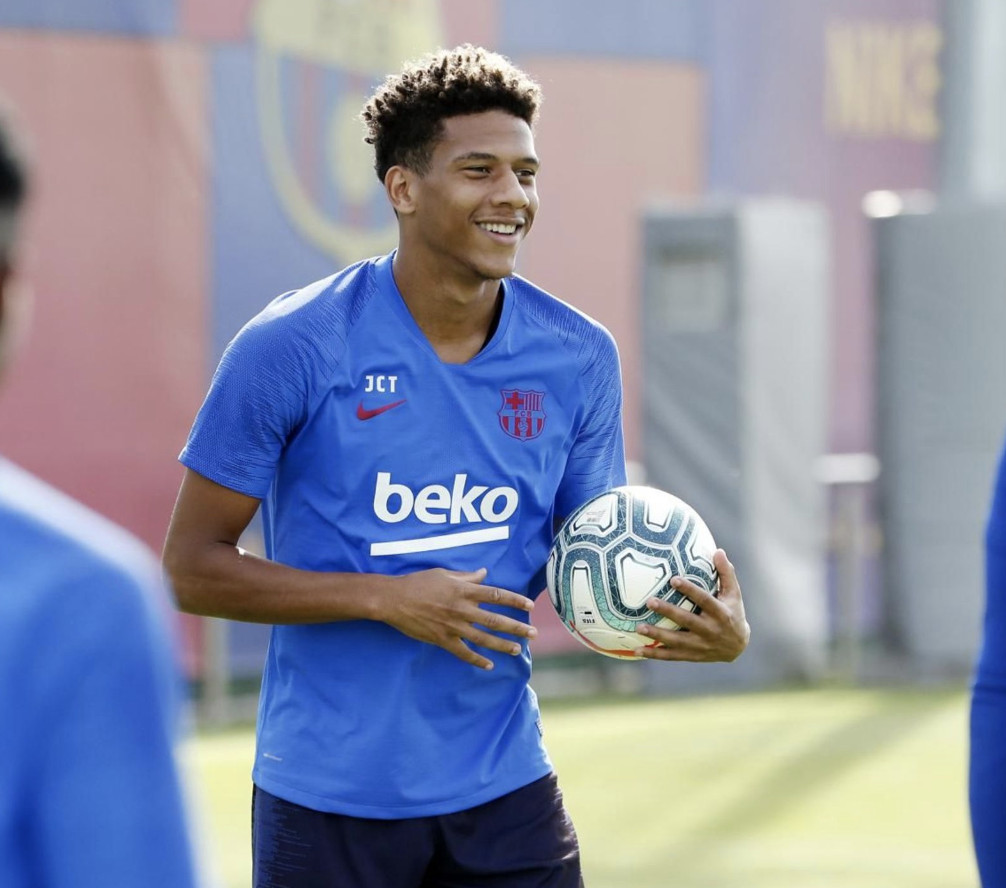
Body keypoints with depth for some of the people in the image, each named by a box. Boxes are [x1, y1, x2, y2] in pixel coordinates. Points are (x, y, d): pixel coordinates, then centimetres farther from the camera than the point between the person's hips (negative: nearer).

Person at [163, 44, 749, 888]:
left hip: (505, 788, 3)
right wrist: (387, 599, -18)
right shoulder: (293, 346, -11)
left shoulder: (578, 358, 1)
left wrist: (713, 633, -13)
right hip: (327, 799, -3)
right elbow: (193, 566, -8)